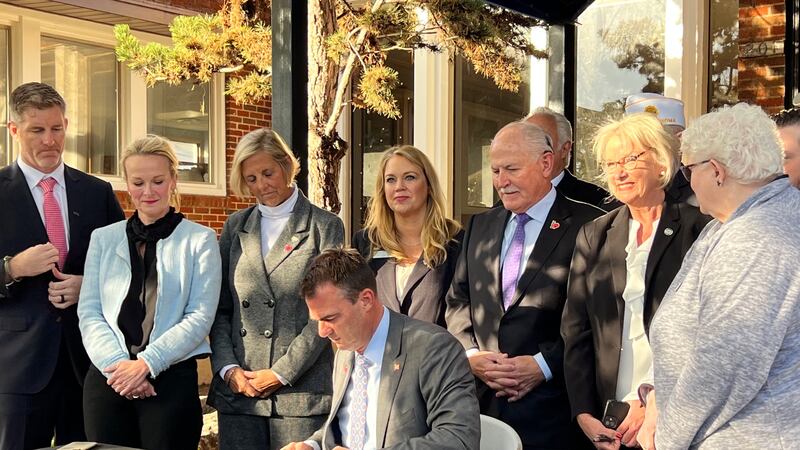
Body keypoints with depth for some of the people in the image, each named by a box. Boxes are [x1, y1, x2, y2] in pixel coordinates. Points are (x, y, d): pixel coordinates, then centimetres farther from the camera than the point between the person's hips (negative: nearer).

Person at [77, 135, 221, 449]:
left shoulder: (200, 240, 3)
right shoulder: (103, 238, 13)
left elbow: (201, 316, -4)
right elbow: (89, 312, 6)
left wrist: (146, 363, -12)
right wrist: (117, 363, -9)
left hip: (172, 379, -2)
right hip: (107, 378, 3)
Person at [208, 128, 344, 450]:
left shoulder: (325, 227, 2)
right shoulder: (235, 227, 13)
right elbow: (220, 308, 11)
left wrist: (281, 373, -9)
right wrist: (227, 368, -3)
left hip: (302, 392, -3)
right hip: (238, 391, 3)